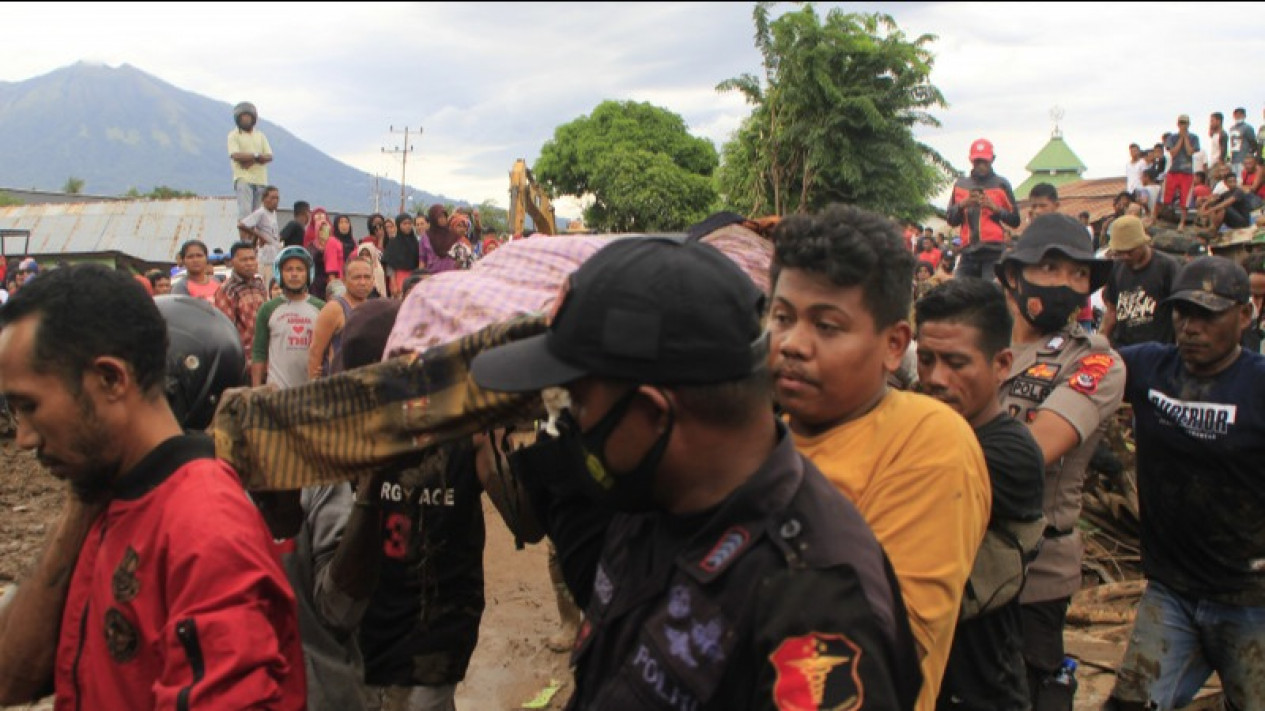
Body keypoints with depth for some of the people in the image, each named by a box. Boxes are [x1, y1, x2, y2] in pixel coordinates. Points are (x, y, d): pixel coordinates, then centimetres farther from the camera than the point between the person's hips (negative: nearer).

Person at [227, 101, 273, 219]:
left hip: (261, 179, 5)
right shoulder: (234, 135, 4)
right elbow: (236, 155, -12)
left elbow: (269, 156, 5)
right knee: (245, 213, -14)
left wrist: (251, 160, -11)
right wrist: (256, 155, -10)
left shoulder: (260, 136, 16)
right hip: (243, 179, -4)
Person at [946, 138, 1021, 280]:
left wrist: (995, 207, -9)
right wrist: (962, 204, -4)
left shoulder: (1001, 184, 7)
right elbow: (950, 220, 13)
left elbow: (1015, 221, 5)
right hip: (968, 250, 3)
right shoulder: (960, 184, 16)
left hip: (994, 251, -3)